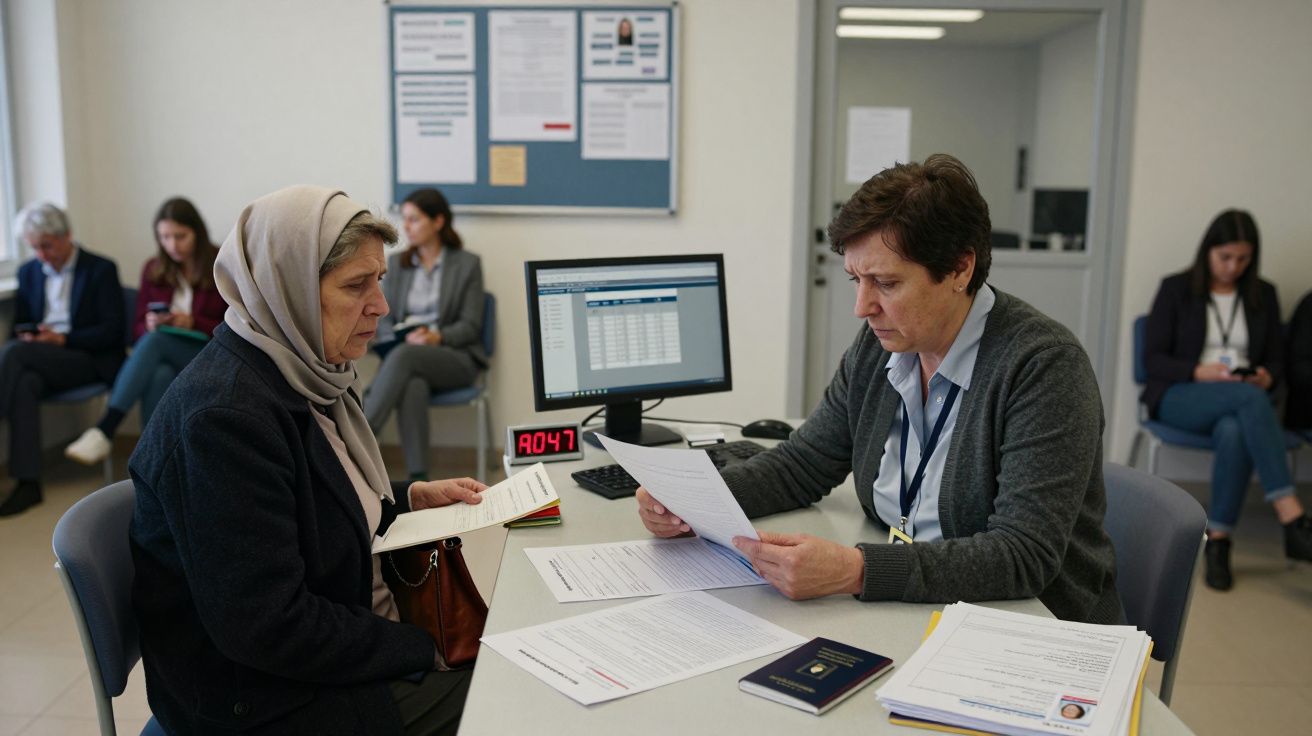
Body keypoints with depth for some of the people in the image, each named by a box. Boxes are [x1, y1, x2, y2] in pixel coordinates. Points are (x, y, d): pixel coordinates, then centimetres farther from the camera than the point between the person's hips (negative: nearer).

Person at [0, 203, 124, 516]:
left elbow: (113, 330, -7)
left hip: (92, 361, -5)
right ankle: (28, 482, -36)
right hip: (40, 360, 5)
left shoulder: (101, 269, 0)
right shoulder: (28, 272, 17)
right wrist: (27, 336, -5)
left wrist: (62, 339, -17)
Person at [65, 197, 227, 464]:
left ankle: (104, 430, -36)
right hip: (165, 355, 4)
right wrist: (150, 325, -11)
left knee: (154, 340, -33)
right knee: (159, 377, -35)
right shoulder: (154, 270, 10)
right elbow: (139, 328, 14)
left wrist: (194, 323, -18)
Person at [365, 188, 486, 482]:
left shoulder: (467, 264, 3)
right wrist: (403, 337, -13)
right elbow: (384, 320, 10)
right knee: (412, 385, -37)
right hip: (404, 354, 2)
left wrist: (437, 337, -21)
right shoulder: (396, 263, 14)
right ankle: (418, 481, -40)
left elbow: (470, 326, -2)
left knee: (405, 355, -36)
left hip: (456, 358, -2)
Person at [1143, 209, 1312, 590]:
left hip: (1244, 401, 3)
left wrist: (1266, 377, -10)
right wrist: (1200, 372, -18)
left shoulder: (1263, 294, 14)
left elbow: (1276, 360, 15)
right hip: (1179, 397, -2)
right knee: (1249, 396, -38)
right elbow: (1153, 358, -1)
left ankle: (1217, 541, -29)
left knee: (1234, 433, -38)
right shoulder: (1176, 288, 4)